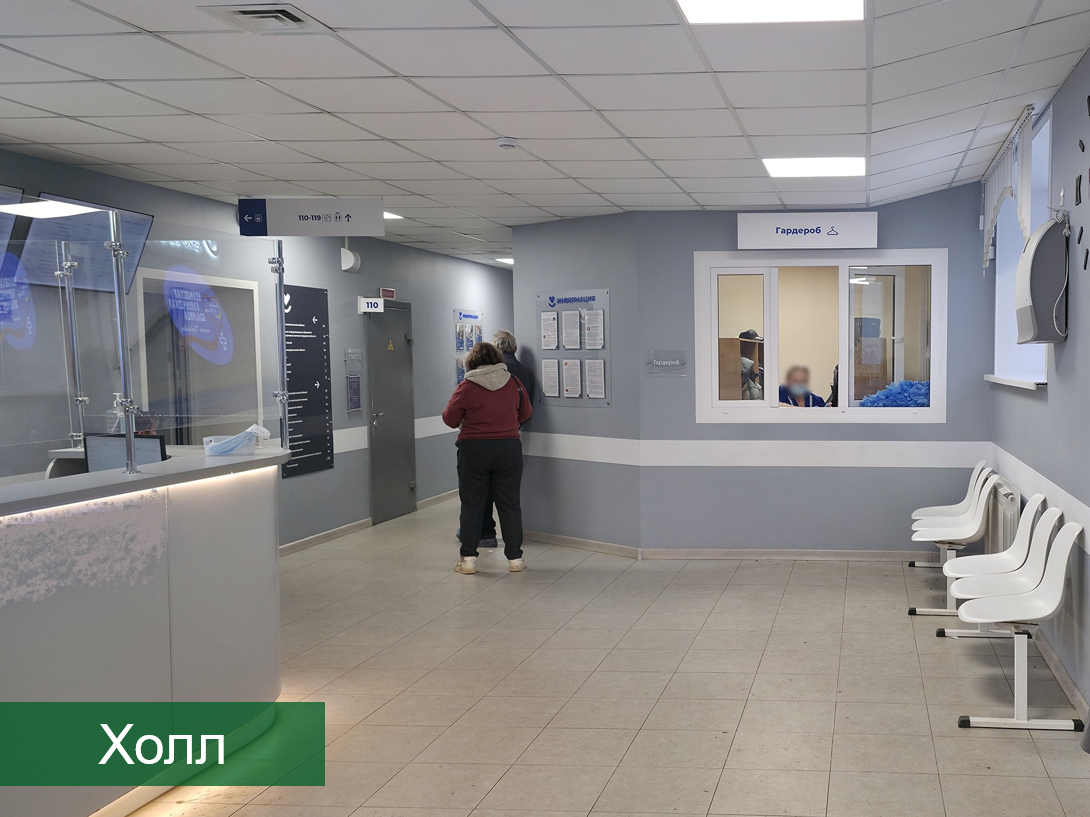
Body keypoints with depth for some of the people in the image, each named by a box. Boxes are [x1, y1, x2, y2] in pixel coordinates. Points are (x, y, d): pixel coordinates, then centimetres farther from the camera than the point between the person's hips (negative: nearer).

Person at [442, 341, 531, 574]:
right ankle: (515, 558, 13)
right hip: (509, 448, 2)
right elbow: (525, 413, 12)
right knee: (509, 504, 9)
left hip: (473, 450, -2)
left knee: (471, 504, 7)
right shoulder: (514, 383, 0)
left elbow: (450, 419, -2)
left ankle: (468, 558, 8)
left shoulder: (466, 387, -9)